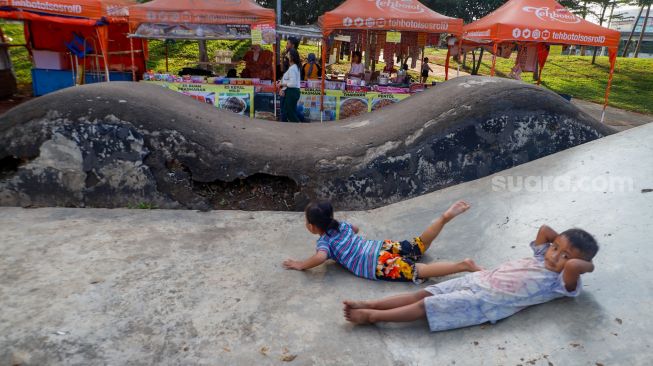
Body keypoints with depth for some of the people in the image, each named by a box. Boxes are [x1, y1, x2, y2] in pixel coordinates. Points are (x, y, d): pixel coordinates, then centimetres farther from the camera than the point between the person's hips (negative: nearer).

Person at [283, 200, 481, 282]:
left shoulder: (324, 241, 1)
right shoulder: (341, 225, 22)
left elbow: (320, 258, -21)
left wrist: (301, 265, -4)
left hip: (381, 265, -8)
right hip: (384, 247, 8)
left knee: (421, 271, -17)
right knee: (420, 244, 15)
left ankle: (464, 265, -28)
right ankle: (445, 217, -5)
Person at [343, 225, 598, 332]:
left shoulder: (561, 283, -6)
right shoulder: (541, 257, 15)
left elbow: (574, 266, -26)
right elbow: (545, 229, 18)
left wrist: (586, 264, -7)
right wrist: (562, 240, 15)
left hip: (484, 302, -7)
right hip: (478, 280, 7)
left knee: (425, 306, -11)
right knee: (424, 294, -1)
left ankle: (373, 316, -3)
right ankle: (370, 305, 3)